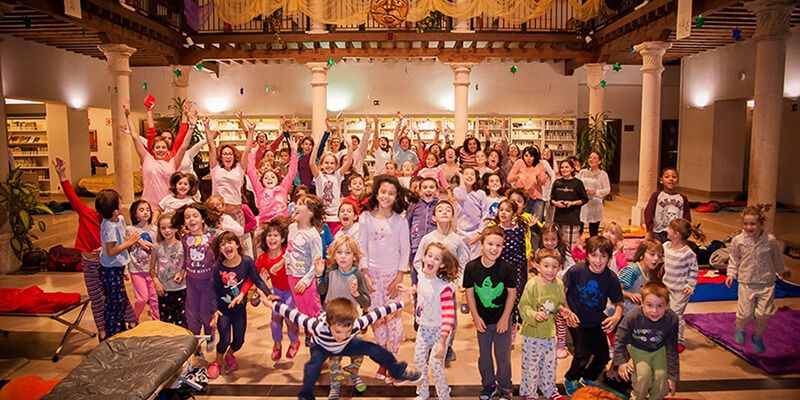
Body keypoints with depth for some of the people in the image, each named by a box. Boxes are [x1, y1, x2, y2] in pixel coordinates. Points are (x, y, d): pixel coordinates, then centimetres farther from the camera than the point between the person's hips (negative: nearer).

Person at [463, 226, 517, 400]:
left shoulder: (506, 268, -18)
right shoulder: (471, 267, -14)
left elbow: (512, 293, -9)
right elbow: (470, 292, -5)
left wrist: (505, 318, -9)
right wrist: (475, 317, -7)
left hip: (502, 319, -2)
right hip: (483, 320, 2)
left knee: (503, 356, 10)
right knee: (484, 355, 17)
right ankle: (488, 385, 37)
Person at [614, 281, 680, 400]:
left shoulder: (671, 319, -28)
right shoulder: (633, 316, -33)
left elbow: (672, 349, -14)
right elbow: (620, 340, -16)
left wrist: (672, 376, -8)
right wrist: (621, 362, -18)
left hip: (659, 349, 2)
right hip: (637, 348, -2)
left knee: (661, 375, -11)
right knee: (644, 373, -18)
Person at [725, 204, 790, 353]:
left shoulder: (770, 240, -8)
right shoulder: (738, 241, -10)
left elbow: (777, 258, 11)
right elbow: (733, 259, 4)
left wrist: (782, 271, 25)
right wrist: (731, 274, -7)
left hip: (766, 282, 1)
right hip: (747, 282, -1)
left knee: (764, 314, 3)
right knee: (745, 313, -3)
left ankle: (757, 337, 30)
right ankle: (740, 330, 30)